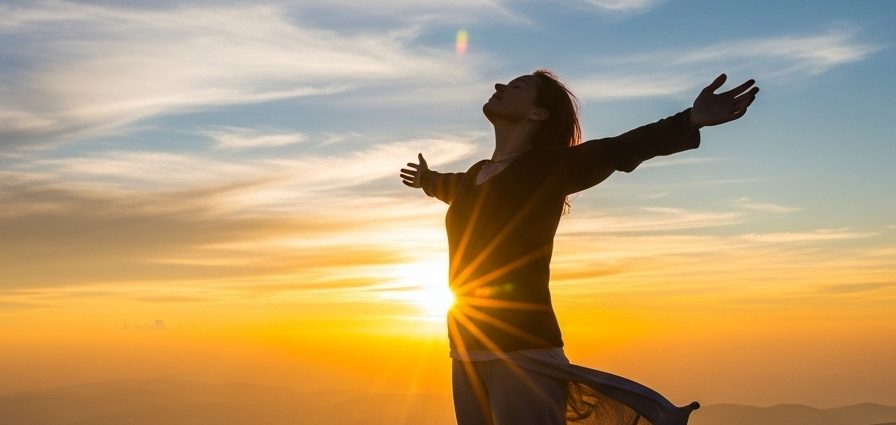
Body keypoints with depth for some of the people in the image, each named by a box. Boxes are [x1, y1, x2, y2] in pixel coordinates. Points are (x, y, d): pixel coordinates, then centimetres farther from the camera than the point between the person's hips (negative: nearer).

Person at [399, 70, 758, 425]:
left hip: (522, 351, -7)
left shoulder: (548, 166, -4)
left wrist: (690, 120, -37)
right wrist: (428, 179, 63)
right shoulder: (475, 175, 15)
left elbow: (618, 150, -21)